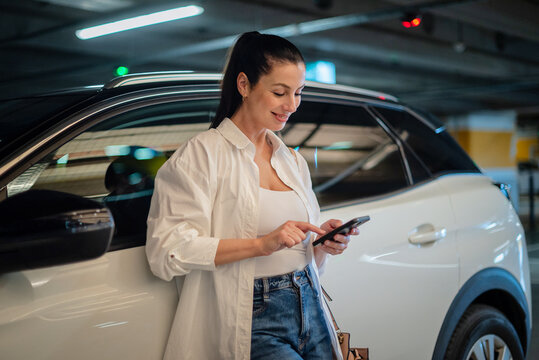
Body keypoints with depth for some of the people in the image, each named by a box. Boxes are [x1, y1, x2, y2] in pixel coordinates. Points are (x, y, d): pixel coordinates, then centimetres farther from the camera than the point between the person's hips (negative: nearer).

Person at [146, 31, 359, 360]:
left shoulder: (294, 160, 17)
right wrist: (262, 244, -21)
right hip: (252, 323, -6)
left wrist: (325, 244, -2)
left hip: (310, 312, 7)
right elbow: (168, 250, -16)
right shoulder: (202, 154, -5)